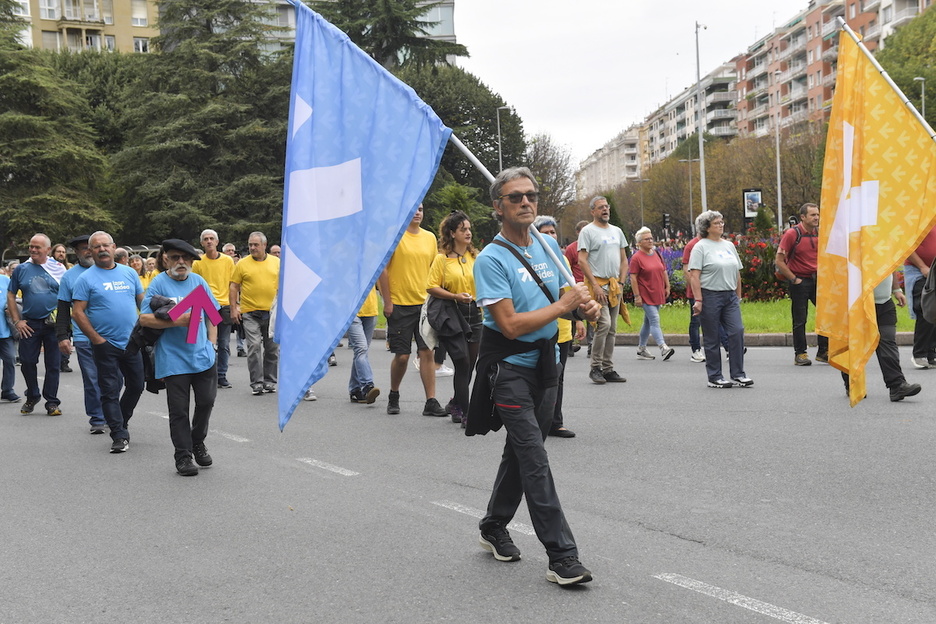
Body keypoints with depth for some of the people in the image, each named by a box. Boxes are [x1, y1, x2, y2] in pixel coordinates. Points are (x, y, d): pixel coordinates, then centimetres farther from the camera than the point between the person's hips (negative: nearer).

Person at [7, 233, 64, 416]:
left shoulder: (58, 269, 1)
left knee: (53, 364, 2)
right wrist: (17, 321, 1)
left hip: (54, 324, -1)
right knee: (27, 362, 4)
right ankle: (32, 396, 24)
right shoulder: (21, 269, 4)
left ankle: (52, 402, 11)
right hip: (29, 324, 1)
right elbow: (10, 296, 8)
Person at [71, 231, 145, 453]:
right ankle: (119, 435, 2)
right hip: (105, 344, -4)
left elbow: (142, 302, 15)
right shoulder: (86, 279, -3)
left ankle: (122, 420, 35)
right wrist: (96, 339, -12)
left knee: (136, 386, 13)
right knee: (110, 391, -2)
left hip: (132, 343, 4)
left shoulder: (129, 273, 9)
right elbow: (78, 312, -7)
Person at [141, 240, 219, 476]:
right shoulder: (159, 283, -5)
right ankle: (183, 456, 13)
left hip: (203, 355, 4)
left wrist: (211, 341, 7)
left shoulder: (198, 281, 8)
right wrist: (178, 322, -20)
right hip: (174, 358, -4)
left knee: (206, 401, 8)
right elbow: (144, 319, -11)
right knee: (179, 409, 2)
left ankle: (198, 443, 32)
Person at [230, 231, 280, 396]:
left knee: (272, 348, 7)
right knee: (254, 346, -7)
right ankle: (256, 382, -1)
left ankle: (270, 381, 20)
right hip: (250, 313, -2)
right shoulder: (242, 264, 2)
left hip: (272, 312, 2)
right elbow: (234, 287, 4)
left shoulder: (277, 262, 7)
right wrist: (233, 308, -3)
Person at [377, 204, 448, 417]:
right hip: (400, 304, -4)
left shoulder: (430, 237, 11)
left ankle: (431, 402, 2)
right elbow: (382, 269, -6)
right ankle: (393, 396, 23)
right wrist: (387, 302, -9)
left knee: (427, 352, -1)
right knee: (402, 355, 1)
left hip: (424, 304, 4)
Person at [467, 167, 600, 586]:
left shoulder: (550, 246, 9)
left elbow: (565, 299, 20)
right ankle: (561, 555, -11)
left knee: (521, 451, 16)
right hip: (508, 367, -7)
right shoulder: (492, 259, -14)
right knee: (534, 459, -12)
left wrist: (585, 308, -2)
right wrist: (562, 306, -16)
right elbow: (511, 324, -21)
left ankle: (494, 528, 34)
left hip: (545, 363, 7)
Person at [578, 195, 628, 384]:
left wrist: (621, 283, 6)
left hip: (614, 285, 7)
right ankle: (595, 368, -9)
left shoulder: (617, 231, 18)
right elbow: (582, 260, -9)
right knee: (604, 323, -18)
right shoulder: (588, 231, -2)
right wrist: (595, 285, -16)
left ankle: (608, 369, 13)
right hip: (597, 283, -7)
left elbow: (624, 260, 20)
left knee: (611, 329, 7)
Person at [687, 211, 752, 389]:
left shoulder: (729, 245, 15)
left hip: (730, 296, 6)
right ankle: (714, 378, 9)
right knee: (712, 339, 1)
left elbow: (737, 273, 20)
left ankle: (738, 375, 3)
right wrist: (698, 300, -18)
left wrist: (738, 295, 16)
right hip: (710, 296, -6)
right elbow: (694, 275, -12)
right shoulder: (701, 247, -5)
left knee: (737, 331, -5)